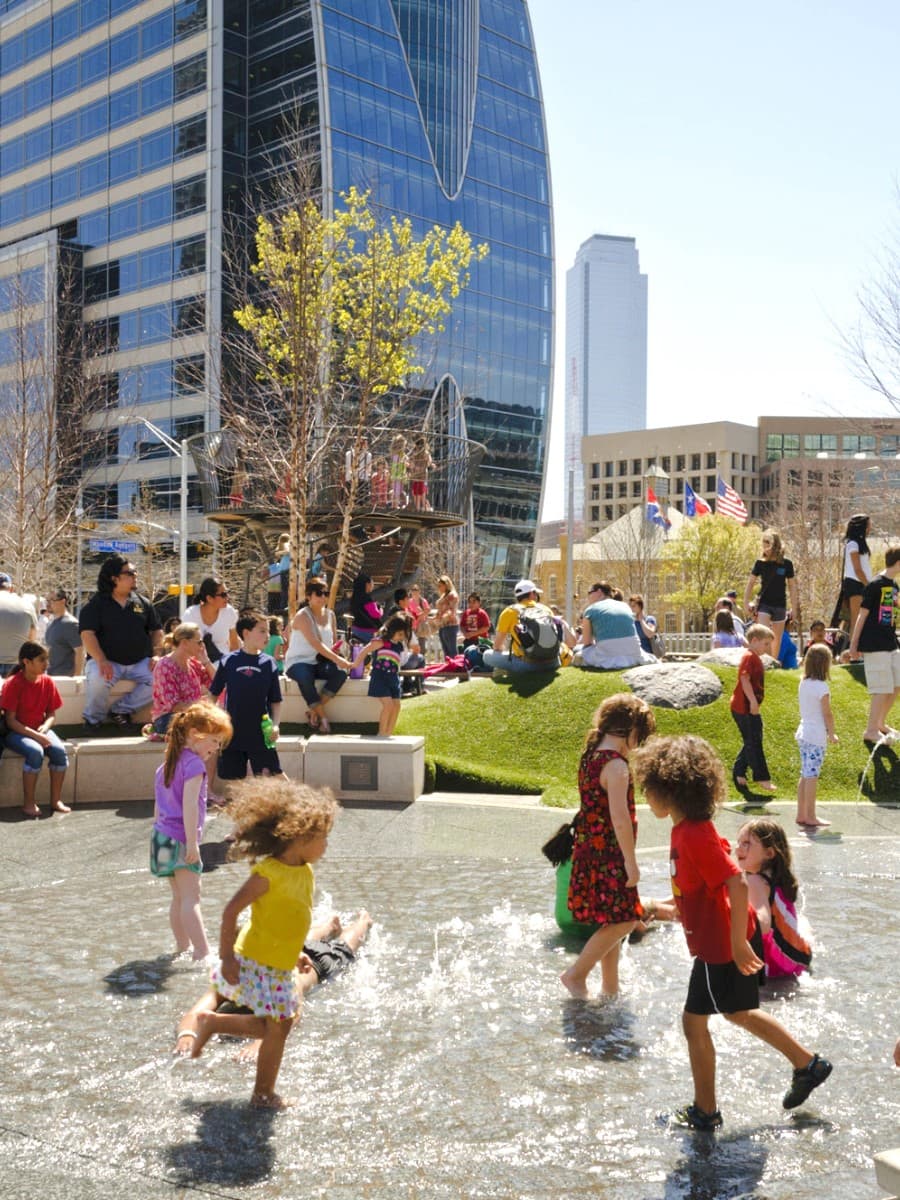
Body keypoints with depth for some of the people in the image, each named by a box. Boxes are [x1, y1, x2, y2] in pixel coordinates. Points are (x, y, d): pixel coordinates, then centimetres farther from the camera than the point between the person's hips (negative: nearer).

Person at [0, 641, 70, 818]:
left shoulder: (47, 682, 1)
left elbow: (51, 714, 8)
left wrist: (44, 728, -15)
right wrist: (35, 736, -24)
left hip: (41, 729, 5)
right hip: (16, 732, -5)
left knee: (59, 750, -25)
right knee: (35, 751, -34)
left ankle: (56, 800, -11)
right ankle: (28, 803, -20)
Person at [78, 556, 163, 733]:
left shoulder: (143, 602, 13)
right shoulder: (96, 604, 0)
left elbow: (156, 631, 16)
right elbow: (87, 634, -11)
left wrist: (156, 656, -3)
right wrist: (101, 661, -26)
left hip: (140, 663, 4)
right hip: (108, 661, -4)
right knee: (98, 679, -36)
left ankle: (122, 710, -8)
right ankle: (93, 718, -7)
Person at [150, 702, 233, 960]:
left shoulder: (167, 763, 17)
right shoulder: (194, 763, -12)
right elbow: (189, 805, -21)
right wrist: (192, 843, -21)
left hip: (161, 834, 9)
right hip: (180, 838, -9)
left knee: (179, 897, 15)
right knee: (191, 896, -13)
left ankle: (183, 947, 21)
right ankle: (202, 953, -17)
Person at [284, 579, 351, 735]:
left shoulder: (330, 615, 9)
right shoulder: (302, 616, -13)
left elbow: (334, 642, 14)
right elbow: (315, 643, -25)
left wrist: (338, 656, -11)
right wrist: (337, 659, -35)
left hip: (320, 663, 6)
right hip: (298, 662, -6)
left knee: (341, 672, -25)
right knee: (305, 678, -39)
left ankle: (313, 711, -16)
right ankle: (323, 716, -21)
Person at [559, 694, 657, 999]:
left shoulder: (590, 757, 9)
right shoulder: (616, 766, -19)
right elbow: (620, 818, -24)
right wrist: (631, 862, -18)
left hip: (589, 849, 10)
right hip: (608, 855, -10)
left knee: (613, 921, 17)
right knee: (623, 921, 0)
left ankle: (610, 989, 25)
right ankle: (576, 974, 6)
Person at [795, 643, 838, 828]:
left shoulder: (803, 683, 7)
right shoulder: (822, 687, -16)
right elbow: (827, 713, -13)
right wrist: (832, 733, 1)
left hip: (803, 733, 8)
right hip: (817, 736, -8)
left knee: (805, 775, 13)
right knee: (812, 776, -3)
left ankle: (801, 814, 18)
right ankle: (810, 817, 1)